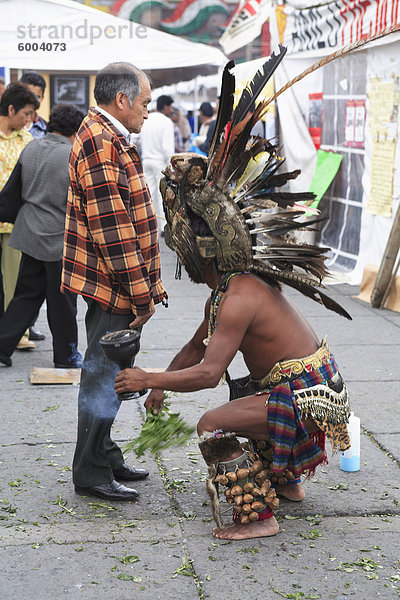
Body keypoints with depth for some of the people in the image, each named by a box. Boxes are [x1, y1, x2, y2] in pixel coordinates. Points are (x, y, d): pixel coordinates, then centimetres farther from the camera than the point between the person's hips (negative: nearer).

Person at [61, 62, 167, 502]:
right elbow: (111, 227, -23)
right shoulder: (99, 141, -17)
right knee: (104, 374, -2)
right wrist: (140, 292, -20)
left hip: (112, 284, 11)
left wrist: (145, 285, 21)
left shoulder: (108, 138, 18)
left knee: (106, 372, 17)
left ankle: (104, 455, 29)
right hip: (113, 284, -11)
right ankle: (91, 472, 8)